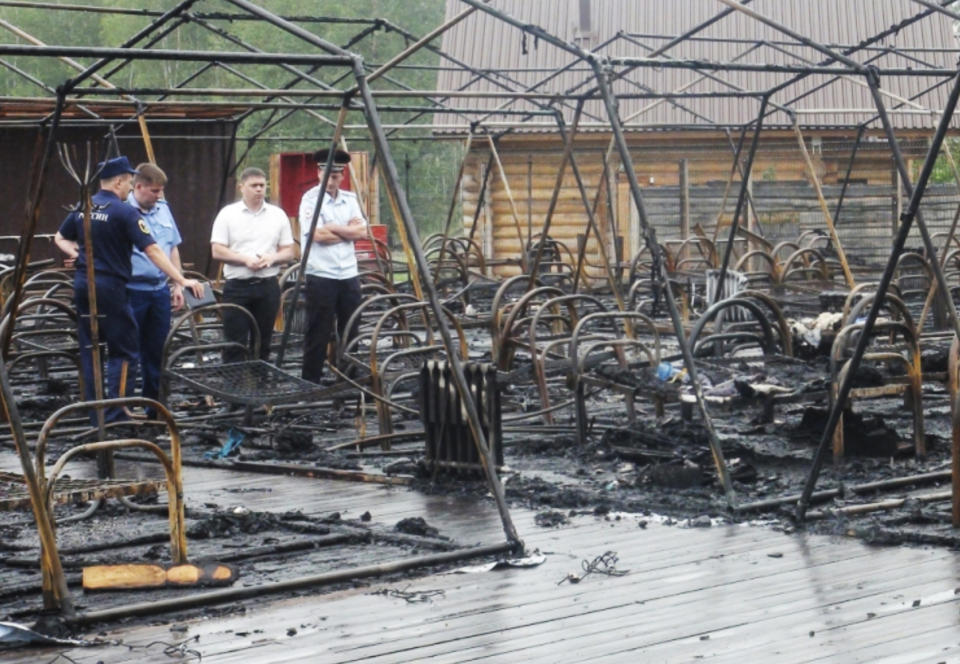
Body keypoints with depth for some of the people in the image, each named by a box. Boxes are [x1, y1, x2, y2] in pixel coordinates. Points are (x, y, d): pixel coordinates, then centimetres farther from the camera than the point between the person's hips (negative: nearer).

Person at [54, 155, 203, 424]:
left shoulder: (83, 208, 8)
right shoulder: (124, 212, -13)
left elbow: (60, 238, 21)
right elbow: (152, 251, -17)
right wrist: (182, 281, -17)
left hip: (83, 284, 7)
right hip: (109, 286, -7)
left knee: (89, 349, 11)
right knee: (124, 352, 1)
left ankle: (95, 415, 15)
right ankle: (116, 415, -6)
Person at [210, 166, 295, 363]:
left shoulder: (278, 215, 9)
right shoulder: (228, 214, 1)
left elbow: (289, 251, 9)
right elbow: (217, 251, -5)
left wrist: (272, 258, -12)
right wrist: (246, 260, -17)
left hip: (267, 286, 3)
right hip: (237, 286, -3)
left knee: (263, 343, 9)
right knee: (235, 344, -4)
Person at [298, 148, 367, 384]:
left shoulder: (350, 199, 12)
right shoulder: (311, 199, -5)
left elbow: (363, 232, 0)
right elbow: (318, 235, -16)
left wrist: (334, 228, -11)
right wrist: (349, 231, -5)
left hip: (349, 276, 6)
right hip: (321, 276, -6)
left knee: (350, 333, 10)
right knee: (318, 335, -3)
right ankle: (310, 382, 3)